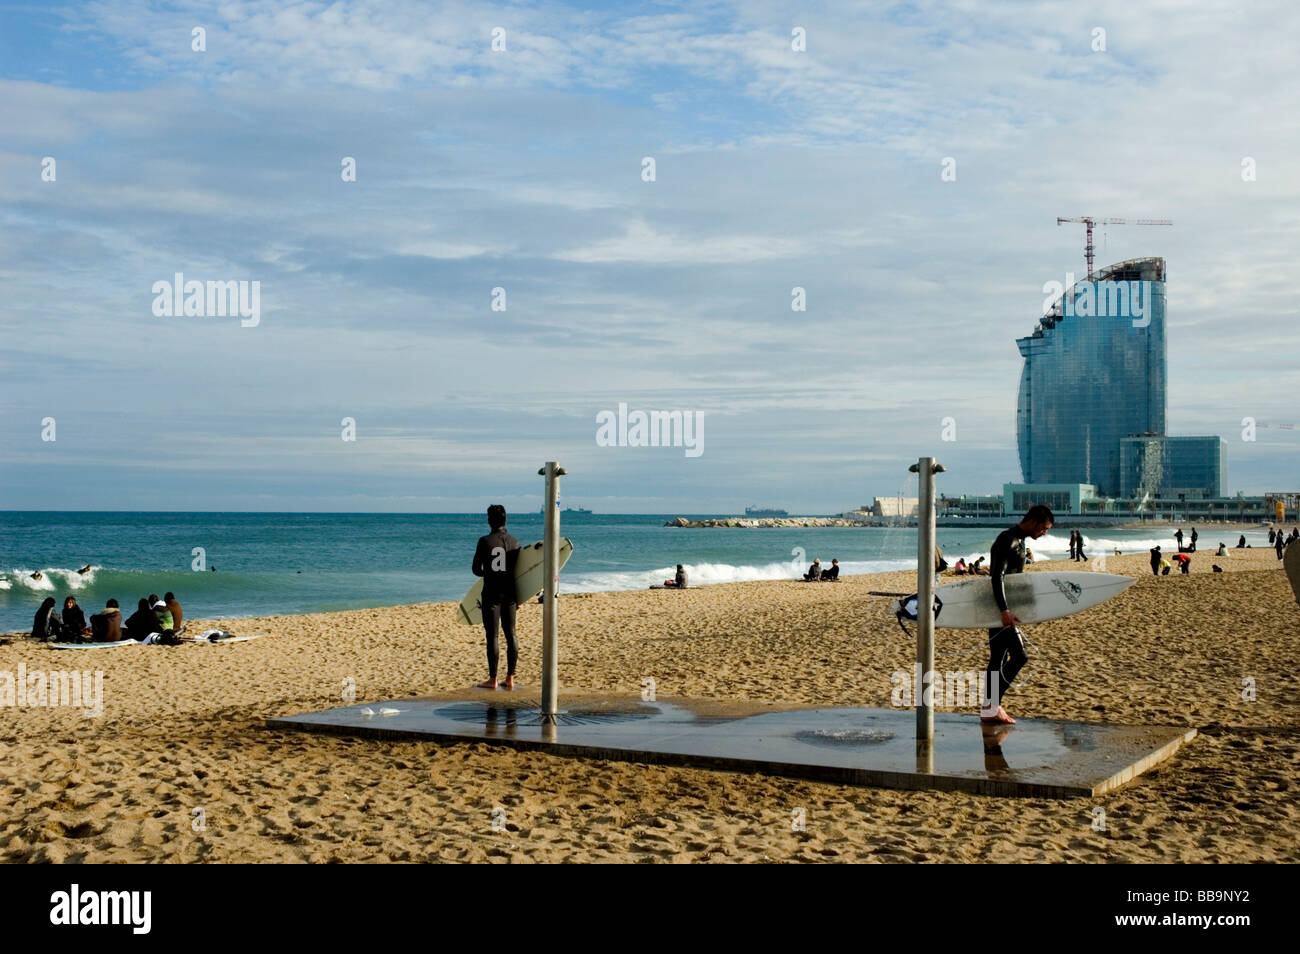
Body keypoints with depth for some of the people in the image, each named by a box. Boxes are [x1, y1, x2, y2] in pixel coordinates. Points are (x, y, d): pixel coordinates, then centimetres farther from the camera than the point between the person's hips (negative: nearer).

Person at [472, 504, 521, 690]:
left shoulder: (485, 541, -9)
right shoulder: (514, 542, 2)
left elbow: (475, 569, -3)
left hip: (491, 593, -4)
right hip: (509, 593, 4)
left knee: (492, 635, 0)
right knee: (511, 634, 8)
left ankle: (492, 679, 3)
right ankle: (510, 678, 10)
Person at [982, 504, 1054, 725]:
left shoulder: (1019, 541, 17)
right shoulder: (1008, 540, -16)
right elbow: (997, 577, -24)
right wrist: (1005, 610, -31)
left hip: (1001, 610, 10)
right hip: (999, 608, -10)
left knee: (998, 660, 11)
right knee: (1019, 656, -11)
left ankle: (990, 709, 15)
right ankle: (992, 706, -9)